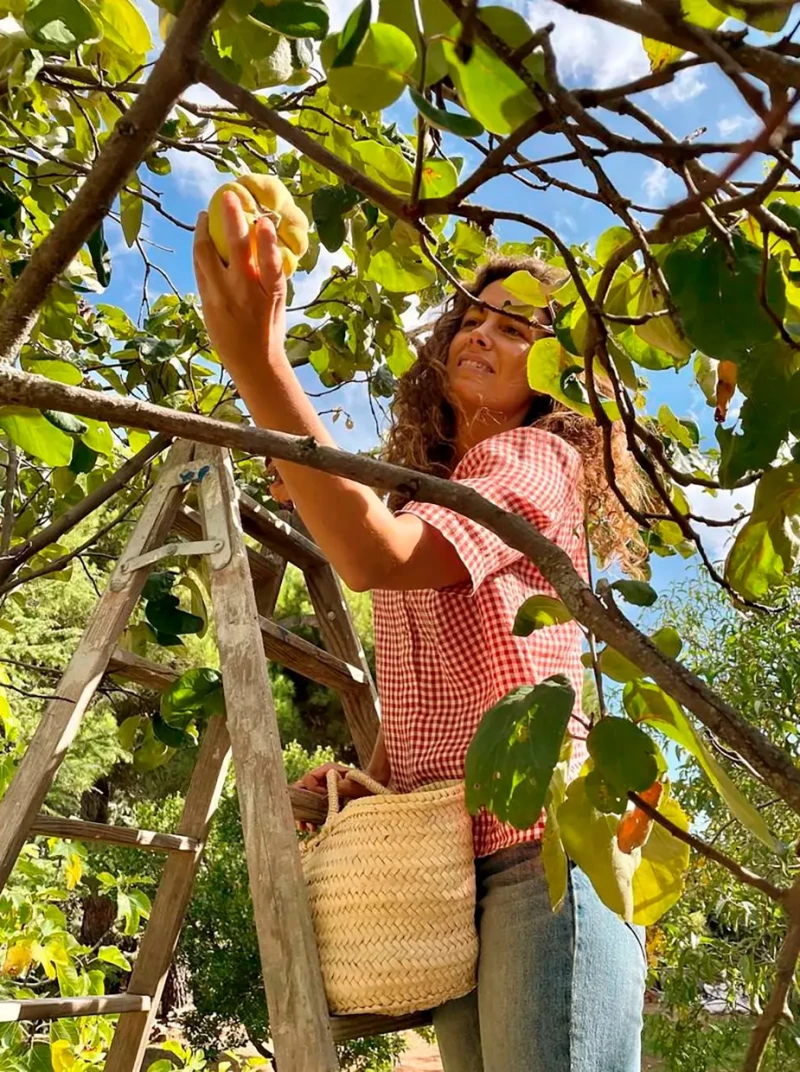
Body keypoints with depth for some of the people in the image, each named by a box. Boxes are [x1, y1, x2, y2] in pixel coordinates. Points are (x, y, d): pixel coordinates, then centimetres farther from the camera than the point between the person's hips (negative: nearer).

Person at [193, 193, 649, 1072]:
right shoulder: (423, 488, 22)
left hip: (543, 845, -8)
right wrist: (366, 778, 6)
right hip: (449, 863, 8)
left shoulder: (541, 459, -3)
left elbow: (377, 555, -22)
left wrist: (258, 363, -28)